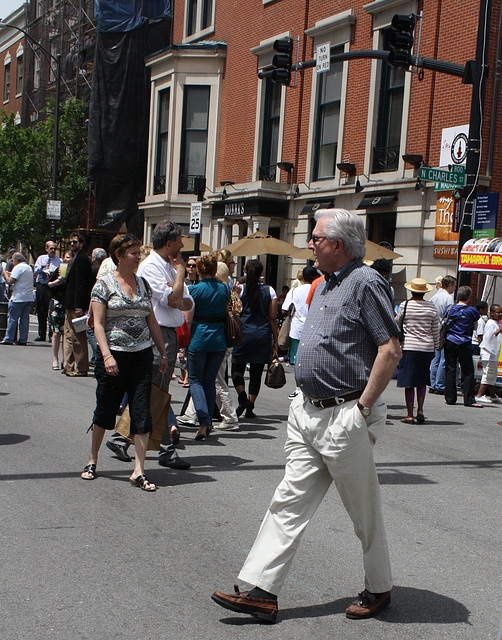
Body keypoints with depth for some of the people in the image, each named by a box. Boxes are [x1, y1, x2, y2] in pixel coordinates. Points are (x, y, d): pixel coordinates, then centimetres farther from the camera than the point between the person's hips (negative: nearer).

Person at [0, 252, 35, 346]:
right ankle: (23, 340, 6)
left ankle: (9, 339, 1)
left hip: (18, 298, -8)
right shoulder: (29, 268, 17)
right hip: (29, 298, 8)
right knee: (25, 318, 7)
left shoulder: (18, 267, -10)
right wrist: (11, 274, 23)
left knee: (12, 318, -1)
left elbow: (10, 281, -15)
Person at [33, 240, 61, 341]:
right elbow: (35, 272, 9)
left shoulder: (59, 261, 3)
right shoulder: (40, 258, 15)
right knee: (40, 311, 7)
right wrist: (41, 267, -10)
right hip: (40, 286, 4)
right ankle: (41, 335, 14)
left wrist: (54, 274, -22)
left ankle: (52, 335, -2)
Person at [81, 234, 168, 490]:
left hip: (142, 355, 4)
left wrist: (163, 352, 11)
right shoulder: (104, 284, -3)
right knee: (105, 410, 8)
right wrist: (107, 355, -19)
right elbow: (98, 323, -8)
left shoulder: (143, 284, 11)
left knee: (142, 412, -4)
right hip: (114, 355, -3)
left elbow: (152, 321, 14)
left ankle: (139, 471, 0)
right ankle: (92, 459, 29)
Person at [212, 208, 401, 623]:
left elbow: (391, 350, -19)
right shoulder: (325, 286, 16)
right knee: (289, 502, 5)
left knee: (364, 511, 7)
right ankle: (261, 592, 8)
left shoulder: (366, 282, -13)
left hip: (345, 418, -9)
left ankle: (379, 589, 25)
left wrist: (363, 406, -18)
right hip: (307, 413, 9)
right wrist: (306, 401, 16)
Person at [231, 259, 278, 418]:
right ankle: (250, 407, 9)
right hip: (263, 334, 2)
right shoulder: (269, 291, 2)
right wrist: (275, 339, 8)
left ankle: (242, 397, -14)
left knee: (237, 367, 8)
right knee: (256, 372, 8)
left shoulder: (240, 289, -2)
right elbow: (273, 318, 2)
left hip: (243, 333, -1)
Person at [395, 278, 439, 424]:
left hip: (409, 347, -3)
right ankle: (420, 410, 9)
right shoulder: (432, 308, 2)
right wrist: (434, 348, 18)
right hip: (426, 348, 3)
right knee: (422, 380, 18)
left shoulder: (405, 305, -5)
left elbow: (397, 323, 10)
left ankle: (410, 415, 3)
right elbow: (435, 331, 8)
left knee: (409, 382, 1)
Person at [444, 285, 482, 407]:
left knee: (450, 370, 8)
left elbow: (444, 323, 14)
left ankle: (450, 398, 8)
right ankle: (469, 399, 1)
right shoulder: (472, 310, -4)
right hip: (463, 344, -3)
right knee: (468, 372, 2)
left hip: (449, 341, 4)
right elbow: (475, 326, 8)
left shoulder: (449, 308, 5)